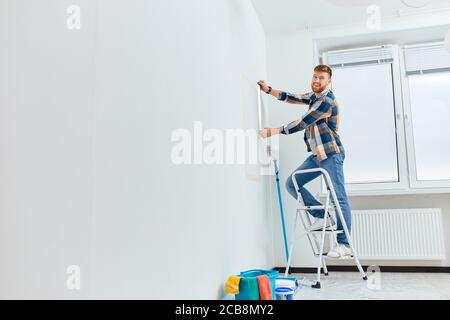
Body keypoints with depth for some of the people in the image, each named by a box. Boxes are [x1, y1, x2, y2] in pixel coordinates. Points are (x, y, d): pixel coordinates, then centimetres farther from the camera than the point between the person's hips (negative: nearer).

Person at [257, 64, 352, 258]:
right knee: (292, 183, 2)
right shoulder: (314, 96, 15)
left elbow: (302, 124, -19)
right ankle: (323, 216, 6)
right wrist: (268, 90, 12)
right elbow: (292, 98, 21)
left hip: (331, 155, -9)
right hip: (316, 156, 9)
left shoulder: (327, 101, -14)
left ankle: (344, 245, -5)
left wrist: (275, 131, -18)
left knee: (339, 198, -8)